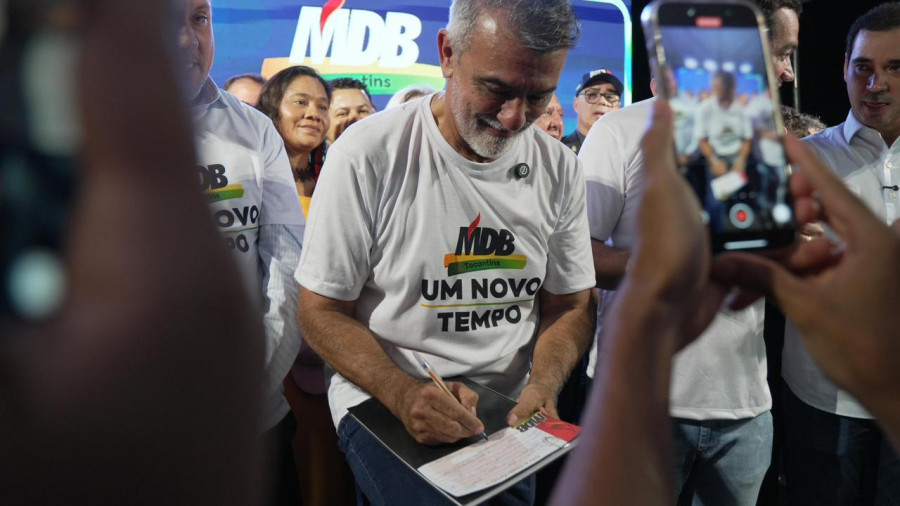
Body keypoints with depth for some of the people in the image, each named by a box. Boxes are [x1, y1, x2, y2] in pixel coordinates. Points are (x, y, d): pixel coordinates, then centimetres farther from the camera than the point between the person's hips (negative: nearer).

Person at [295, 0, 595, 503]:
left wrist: (543, 386, -12)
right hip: (382, 400, -5)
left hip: (509, 409, 5)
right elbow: (322, 311, -9)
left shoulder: (561, 168, -1)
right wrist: (403, 392, -24)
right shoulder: (368, 154, -14)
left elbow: (570, 305, 8)